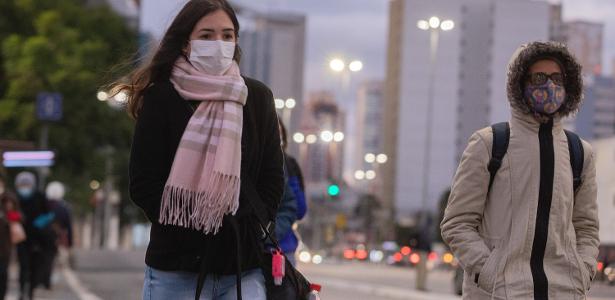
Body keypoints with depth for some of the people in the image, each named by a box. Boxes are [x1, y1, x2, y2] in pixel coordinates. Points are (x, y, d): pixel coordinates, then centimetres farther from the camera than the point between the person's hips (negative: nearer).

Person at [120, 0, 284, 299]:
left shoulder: (257, 97, 10)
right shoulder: (161, 98, 0)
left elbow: (272, 179, 11)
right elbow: (144, 185, -3)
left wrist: (250, 227, -1)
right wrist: (190, 232, -8)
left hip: (245, 268, 2)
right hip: (177, 268, -2)